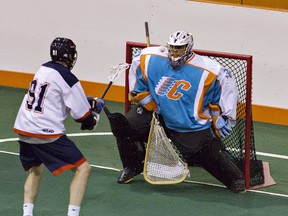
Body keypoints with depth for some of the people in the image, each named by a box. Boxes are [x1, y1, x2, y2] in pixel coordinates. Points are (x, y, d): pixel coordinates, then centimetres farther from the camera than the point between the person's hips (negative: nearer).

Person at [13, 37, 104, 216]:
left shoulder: (44, 69, 13)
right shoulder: (67, 78, -9)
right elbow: (82, 116, -5)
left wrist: (90, 102, 21)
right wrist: (96, 111, 14)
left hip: (23, 130, 8)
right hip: (46, 133, -8)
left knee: (36, 169, 30)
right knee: (83, 168, -3)